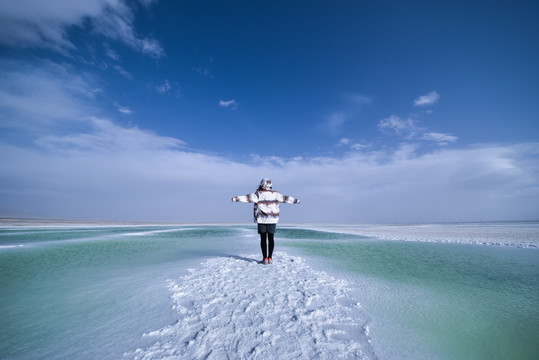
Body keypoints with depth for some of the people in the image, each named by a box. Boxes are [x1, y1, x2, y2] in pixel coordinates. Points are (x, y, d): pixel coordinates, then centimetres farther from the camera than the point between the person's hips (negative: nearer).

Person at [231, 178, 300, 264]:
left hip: (261, 220, -2)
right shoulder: (275, 194, 3)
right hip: (272, 219, 2)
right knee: (271, 238, 8)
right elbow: (285, 198, 11)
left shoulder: (258, 194, -5)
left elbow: (248, 198, -13)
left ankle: (265, 258, 4)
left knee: (263, 239, 4)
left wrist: (236, 198, -12)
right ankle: (269, 258, 10)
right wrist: (296, 200, 22)